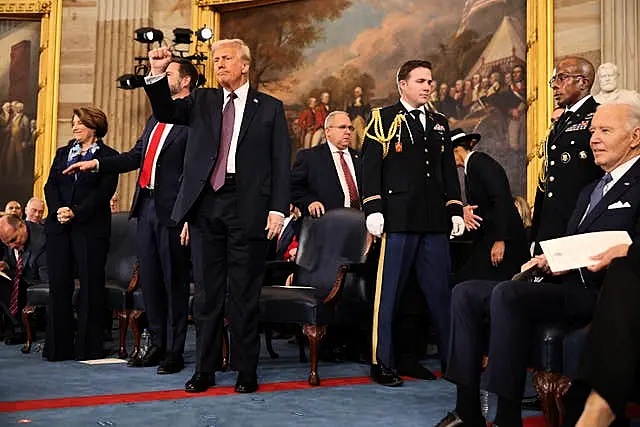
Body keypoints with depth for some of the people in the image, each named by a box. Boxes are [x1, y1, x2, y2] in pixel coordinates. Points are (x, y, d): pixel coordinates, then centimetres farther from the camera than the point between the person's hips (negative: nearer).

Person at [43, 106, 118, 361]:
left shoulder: (108, 156, 2)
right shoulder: (62, 153, 18)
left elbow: (104, 192, -8)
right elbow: (50, 186, 10)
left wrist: (76, 212, -16)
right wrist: (58, 211, -8)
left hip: (91, 228, -5)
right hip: (58, 227, 5)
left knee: (91, 287, -2)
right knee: (59, 285, 5)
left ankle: (89, 347, 6)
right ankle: (58, 347, 12)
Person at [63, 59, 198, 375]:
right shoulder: (156, 118, 19)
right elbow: (136, 156, 21)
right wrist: (96, 163, 11)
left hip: (172, 212, -8)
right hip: (146, 207, 9)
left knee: (175, 281, 1)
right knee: (149, 280, 13)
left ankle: (175, 352, 12)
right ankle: (158, 345, 26)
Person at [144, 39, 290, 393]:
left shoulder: (270, 108, 6)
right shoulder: (202, 101, 15)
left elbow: (281, 162, 1)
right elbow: (165, 113, 1)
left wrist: (278, 208, -7)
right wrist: (158, 74, -13)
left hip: (247, 208, -3)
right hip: (205, 205, 3)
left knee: (244, 294, 3)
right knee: (207, 292, 8)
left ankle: (246, 371, 13)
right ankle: (204, 370, 17)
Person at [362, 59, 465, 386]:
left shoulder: (439, 123, 20)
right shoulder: (383, 119, 4)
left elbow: (449, 170, 22)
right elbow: (370, 167, -3)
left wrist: (456, 209, 13)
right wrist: (373, 209, -12)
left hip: (436, 221, 5)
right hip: (398, 218, -5)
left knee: (440, 291, 8)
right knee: (388, 291, -1)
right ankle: (381, 363, 7)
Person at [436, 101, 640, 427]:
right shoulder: (589, 191, 26)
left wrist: (611, 261, -31)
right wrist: (549, 260, 2)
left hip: (601, 293, -9)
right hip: (566, 286, 9)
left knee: (507, 294, -32)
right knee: (466, 293, -3)